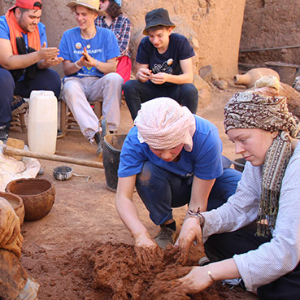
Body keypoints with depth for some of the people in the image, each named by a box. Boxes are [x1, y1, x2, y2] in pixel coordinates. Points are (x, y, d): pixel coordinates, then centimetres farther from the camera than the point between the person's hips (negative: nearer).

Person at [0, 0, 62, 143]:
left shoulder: (39, 28, -1)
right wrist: (38, 55, -37)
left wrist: (47, 62, -29)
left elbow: (38, 63, -4)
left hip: (24, 79, 6)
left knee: (53, 79, -16)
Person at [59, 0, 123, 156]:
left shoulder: (107, 35, 5)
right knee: (70, 88, -35)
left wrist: (94, 62, -20)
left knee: (115, 78, -32)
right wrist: (79, 64, -18)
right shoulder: (68, 35, 7)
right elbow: (66, 69, 3)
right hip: (76, 81, 0)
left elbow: (112, 68, -2)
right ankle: (96, 134, -45)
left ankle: (109, 130, -30)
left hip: (99, 83, 0)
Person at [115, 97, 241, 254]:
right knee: (146, 172, -33)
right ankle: (167, 227, -7)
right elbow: (123, 197, -32)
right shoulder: (135, 140, -30)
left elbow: (198, 201, -31)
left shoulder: (205, 137, -35)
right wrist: (140, 234, -48)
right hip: (170, 188, 1)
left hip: (207, 182, 0)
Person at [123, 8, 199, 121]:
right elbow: (139, 73, -8)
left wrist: (167, 77, -41)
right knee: (129, 86, -23)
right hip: (153, 90, 2)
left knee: (190, 90, -34)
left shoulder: (181, 42, -16)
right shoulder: (145, 44, -10)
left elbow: (189, 77, -21)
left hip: (175, 89, -2)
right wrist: (140, 75, -34)